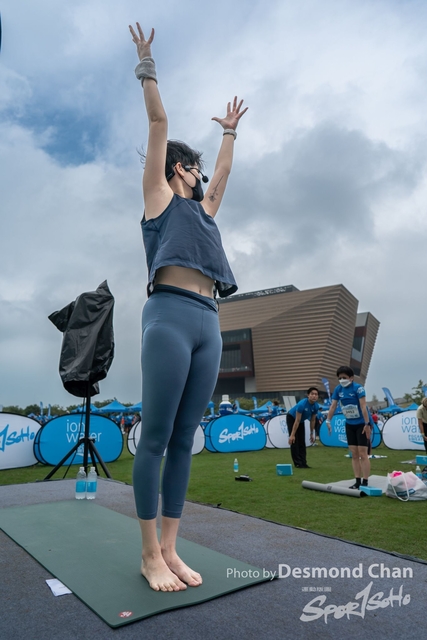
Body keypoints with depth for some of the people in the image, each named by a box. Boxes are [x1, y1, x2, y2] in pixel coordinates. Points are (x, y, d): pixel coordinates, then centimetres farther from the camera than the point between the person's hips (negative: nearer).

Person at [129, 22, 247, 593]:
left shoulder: (202, 209, 30)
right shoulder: (160, 196, 14)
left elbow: (224, 172, 43)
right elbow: (159, 124, 14)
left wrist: (231, 131, 53)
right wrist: (147, 68, 22)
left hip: (209, 325, 7)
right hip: (170, 316, -6)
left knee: (184, 441, 4)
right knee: (155, 437, -5)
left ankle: (170, 550, 12)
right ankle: (150, 555, 7)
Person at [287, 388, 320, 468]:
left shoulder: (316, 406, -18)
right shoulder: (302, 404, -36)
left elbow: (312, 420, -4)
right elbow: (297, 421, -33)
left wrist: (312, 434, 0)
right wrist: (292, 435, -31)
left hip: (302, 420, 6)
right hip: (291, 418, -6)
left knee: (302, 442, 2)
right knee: (294, 441, -10)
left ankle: (303, 463, 4)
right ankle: (298, 463, -5)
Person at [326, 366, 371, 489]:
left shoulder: (358, 388, -18)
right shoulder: (338, 389, -2)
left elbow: (363, 406, -23)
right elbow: (333, 406, 0)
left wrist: (367, 424, -26)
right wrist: (328, 421, -5)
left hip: (362, 424, -6)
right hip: (349, 425, 6)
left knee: (363, 454, -4)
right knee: (354, 454, 8)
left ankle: (365, 482, 2)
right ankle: (358, 481, 14)